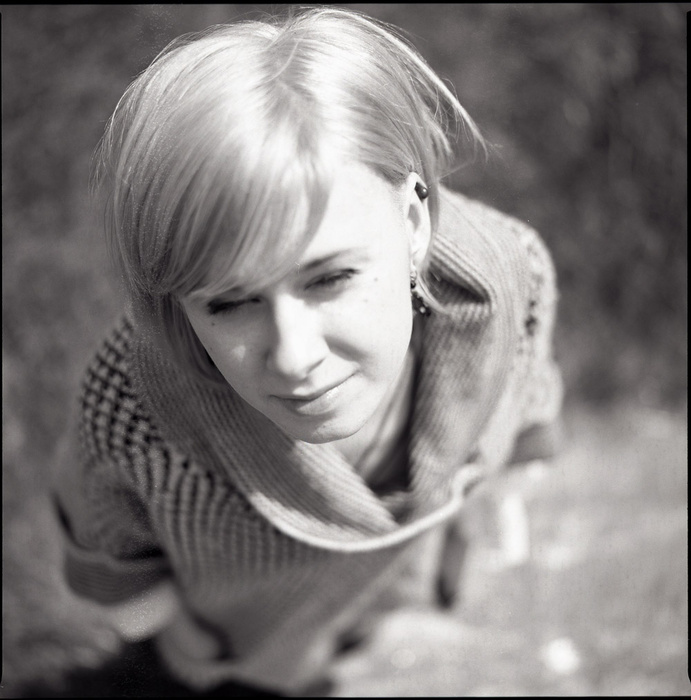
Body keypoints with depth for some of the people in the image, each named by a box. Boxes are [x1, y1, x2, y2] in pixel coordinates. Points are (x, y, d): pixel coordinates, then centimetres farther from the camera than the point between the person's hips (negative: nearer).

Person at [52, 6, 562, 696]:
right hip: (248, 606, -2)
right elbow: (106, 524, -19)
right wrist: (163, 616, 1)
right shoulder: (129, 411, -46)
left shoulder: (508, 271, -39)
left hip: (408, 567, 3)